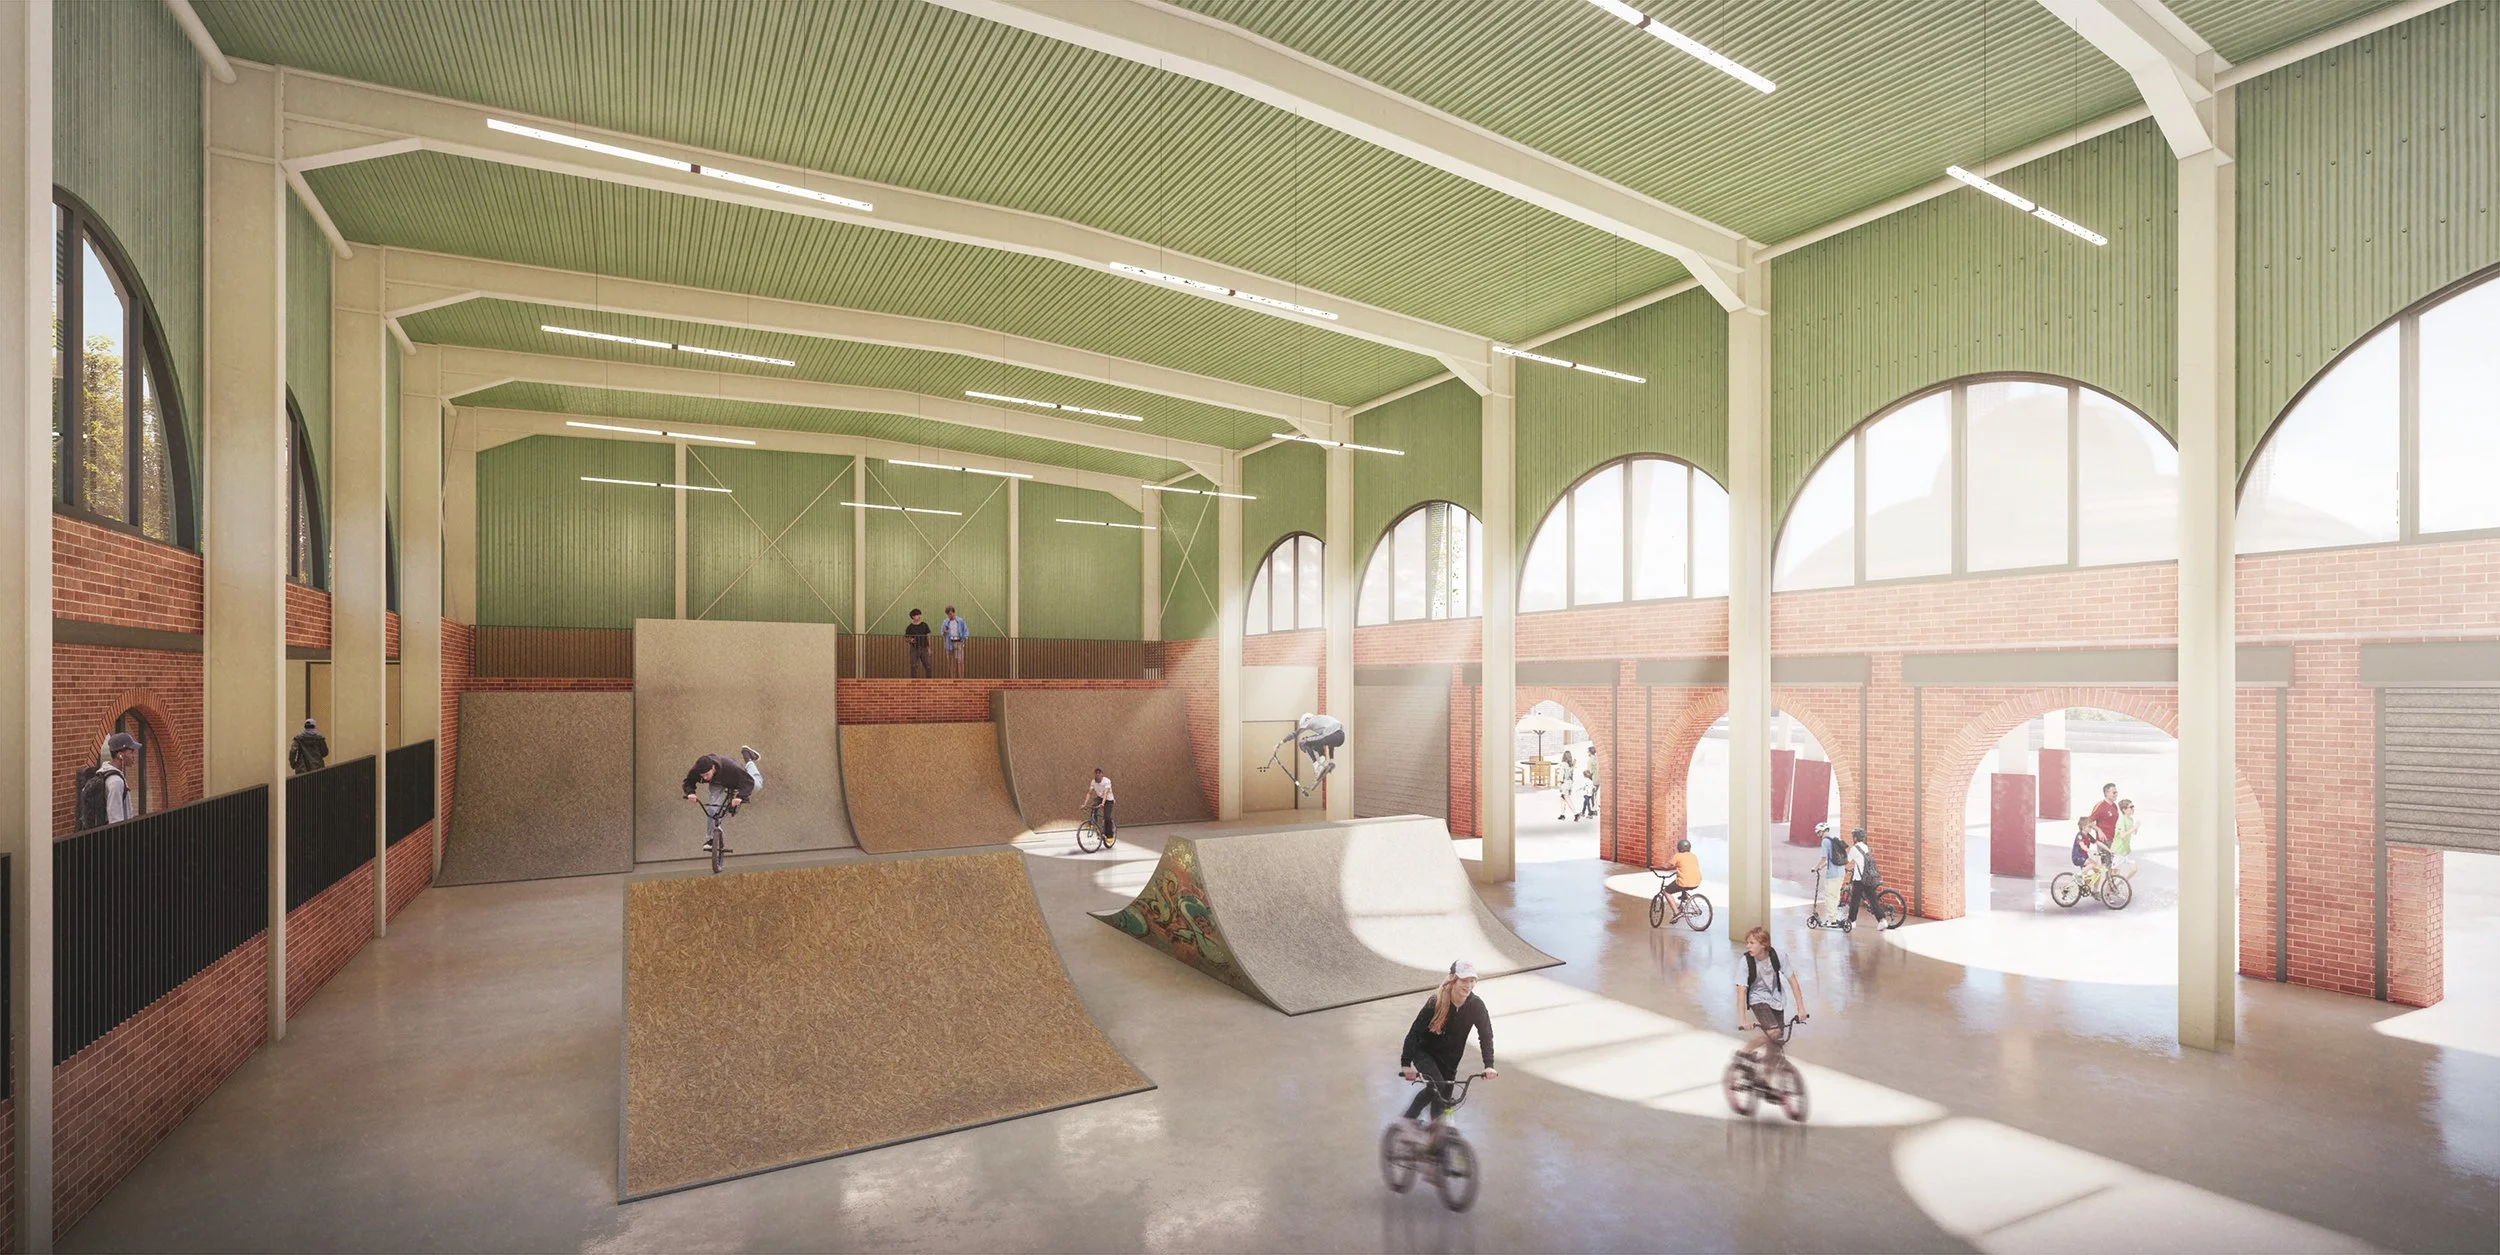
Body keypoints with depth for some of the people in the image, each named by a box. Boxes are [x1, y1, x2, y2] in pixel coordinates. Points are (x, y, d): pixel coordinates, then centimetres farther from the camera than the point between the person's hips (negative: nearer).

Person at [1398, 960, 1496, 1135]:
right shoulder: (1435, 1002, -28)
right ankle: (1411, 1116, -4)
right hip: (1424, 1052, -4)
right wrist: (1406, 1064, -35)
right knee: (1436, 1086, -25)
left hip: (1449, 1059, 4)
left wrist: (1489, 1066, -23)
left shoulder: (1476, 1005, -18)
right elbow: (1415, 1032, -27)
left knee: (1444, 1099, 3)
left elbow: (1486, 1035, -10)